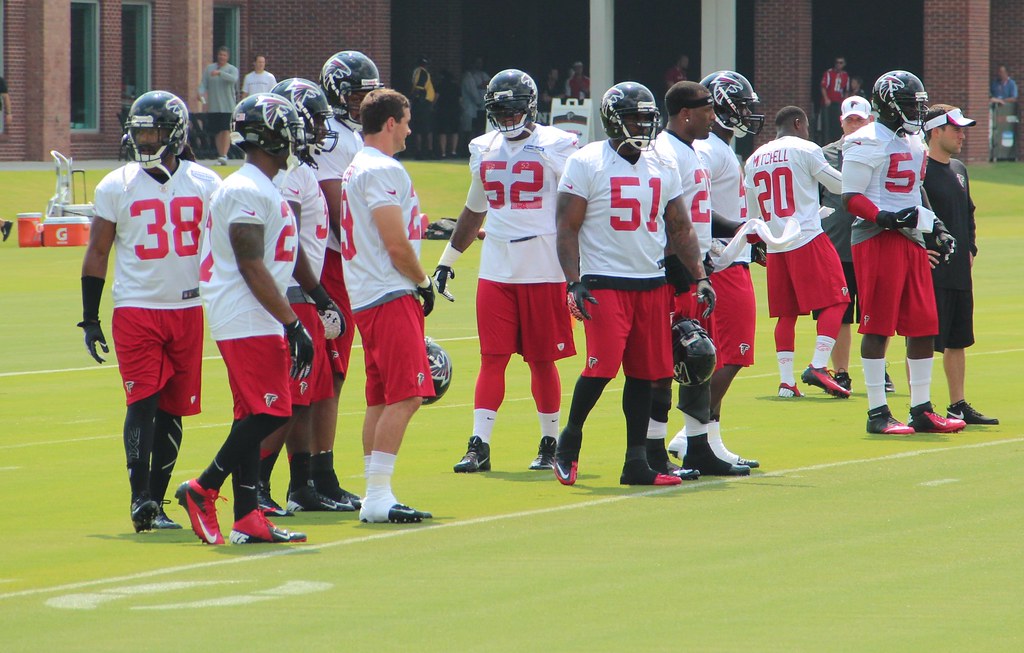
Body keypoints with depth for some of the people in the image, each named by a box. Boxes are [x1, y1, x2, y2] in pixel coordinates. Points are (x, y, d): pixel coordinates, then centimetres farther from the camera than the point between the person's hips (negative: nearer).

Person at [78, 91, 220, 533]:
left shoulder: (205, 184, 6)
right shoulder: (116, 187, 0)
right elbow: (97, 253, 5)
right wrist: (90, 319, 3)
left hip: (189, 309, 2)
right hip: (136, 310, -2)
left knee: (172, 410, 5)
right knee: (142, 404, -12)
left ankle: (155, 500, 13)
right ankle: (140, 498, -15)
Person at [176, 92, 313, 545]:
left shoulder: (261, 189, 18)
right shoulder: (247, 192, -15)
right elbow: (252, 269, -19)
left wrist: (289, 322, 22)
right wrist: (292, 323, -19)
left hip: (257, 322, 10)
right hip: (249, 322, -10)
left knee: (255, 417, 8)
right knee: (267, 414, -11)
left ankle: (247, 518, 7)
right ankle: (202, 490, -5)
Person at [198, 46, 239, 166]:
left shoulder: (232, 69, 2)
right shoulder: (209, 69, 10)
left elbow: (233, 79, -21)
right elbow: (203, 84, 6)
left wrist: (219, 73, -34)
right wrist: (201, 93, -16)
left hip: (227, 106, -3)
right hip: (212, 106, 3)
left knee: (226, 131, -12)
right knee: (217, 132, 6)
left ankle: (224, 155, -19)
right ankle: (220, 155, 12)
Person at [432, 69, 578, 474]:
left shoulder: (556, 146, -3)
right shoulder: (483, 150, 11)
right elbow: (474, 211, 23)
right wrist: (447, 260, 24)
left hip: (544, 269, -3)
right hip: (495, 270, 3)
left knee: (542, 360, 5)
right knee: (492, 358, -1)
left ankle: (550, 443, 17)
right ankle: (479, 446, -3)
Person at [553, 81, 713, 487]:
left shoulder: (663, 168, 12)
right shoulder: (586, 164, -5)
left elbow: (680, 229, 18)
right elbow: (567, 228, -7)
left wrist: (700, 276, 8)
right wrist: (574, 283, -16)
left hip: (652, 283, 6)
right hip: (605, 282, -6)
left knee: (646, 372, 4)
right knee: (603, 366, -15)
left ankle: (636, 462, 10)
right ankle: (569, 442, 6)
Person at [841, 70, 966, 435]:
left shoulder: (914, 142, 18)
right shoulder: (868, 143, -10)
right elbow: (851, 198, -14)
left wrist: (936, 228, 17)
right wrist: (889, 219, -26)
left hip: (911, 240, 9)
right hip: (877, 239, -9)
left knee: (923, 326, 7)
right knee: (878, 325, -5)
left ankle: (921, 410, 15)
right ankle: (877, 413, -1)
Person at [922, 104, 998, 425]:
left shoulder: (959, 170, 16)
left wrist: (970, 249, 14)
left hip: (959, 270, 9)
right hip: (930, 270, -9)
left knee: (958, 340, 13)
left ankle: (958, 405, 20)